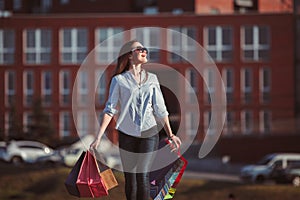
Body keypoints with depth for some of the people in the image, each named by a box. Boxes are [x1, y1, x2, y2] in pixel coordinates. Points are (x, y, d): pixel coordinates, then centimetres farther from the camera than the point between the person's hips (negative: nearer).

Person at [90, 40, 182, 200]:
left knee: (143, 176, -11)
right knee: (130, 178, 2)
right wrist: (99, 137, -10)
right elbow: (110, 109, -2)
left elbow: (160, 110, 13)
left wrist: (170, 135, 11)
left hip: (149, 133, 1)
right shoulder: (119, 80, 2)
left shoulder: (152, 79, 9)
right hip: (127, 134, -1)